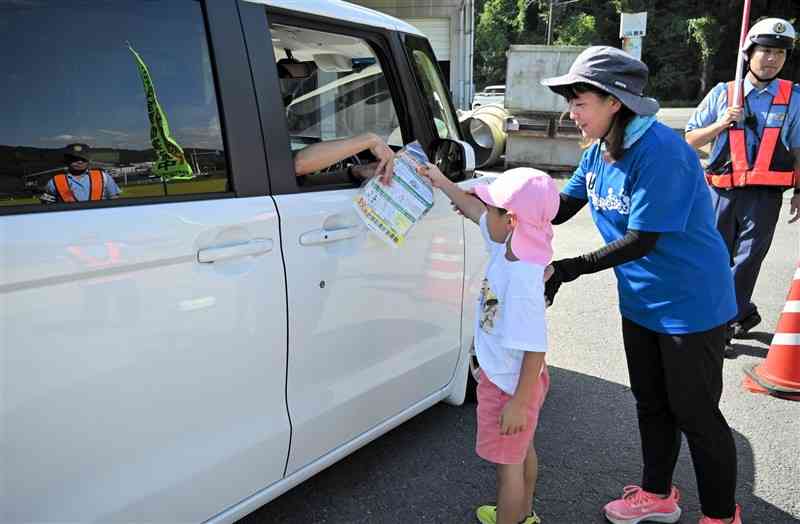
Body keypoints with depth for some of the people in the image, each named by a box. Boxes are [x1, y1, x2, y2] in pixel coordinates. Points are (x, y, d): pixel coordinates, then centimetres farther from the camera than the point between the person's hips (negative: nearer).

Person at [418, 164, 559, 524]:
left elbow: (535, 348, -30)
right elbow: (477, 212, 10)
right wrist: (443, 183, 16)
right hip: (504, 375, 10)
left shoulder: (522, 279, -34)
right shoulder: (508, 248, -8)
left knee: (508, 464, 10)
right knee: (522, 451, 28)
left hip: (511, 385, -10)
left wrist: (520, 402, -25)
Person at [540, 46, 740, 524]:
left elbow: (641, 240, -28)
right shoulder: (598, 152, 0)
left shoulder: (661, 152, -26)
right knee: (651, 404, 21)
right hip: (640, 302, 8)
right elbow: (561, 209, 5)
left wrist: (569, 269, -27)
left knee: (696, 414, 6)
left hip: (691, 304, -8)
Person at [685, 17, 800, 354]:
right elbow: (691, 140, 7)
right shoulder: (722, 93, 6)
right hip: (722, 190, 2)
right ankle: (743, 313, 28)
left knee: (747, 258, -3)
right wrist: (721, 124, -9)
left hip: (765, 193, -1)